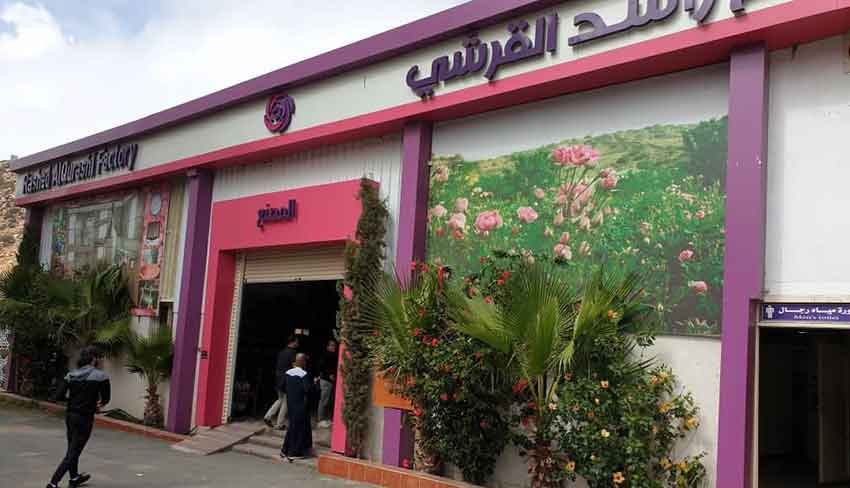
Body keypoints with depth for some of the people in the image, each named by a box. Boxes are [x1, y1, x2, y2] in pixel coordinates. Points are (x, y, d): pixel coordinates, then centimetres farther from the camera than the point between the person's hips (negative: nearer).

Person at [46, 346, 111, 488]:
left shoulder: (71, 375, 3)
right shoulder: (100, 376, -11)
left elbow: (60, 396, 0)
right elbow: (105, 399, -3)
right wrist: (96, 404, 18)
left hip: (70, 415, 6)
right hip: (85, 418, -6)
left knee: (72, 448, 22)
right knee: (73, 452, -1)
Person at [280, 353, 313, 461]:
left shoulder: (288, 373, 4)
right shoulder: (304, 375, -16)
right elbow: (308, 389, -21)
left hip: (290, 403, 7)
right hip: (301, 405, -7)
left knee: (292, 426, 18)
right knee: (300, 427, 3)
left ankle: (285, 450, 21)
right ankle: (294, 453, 7)